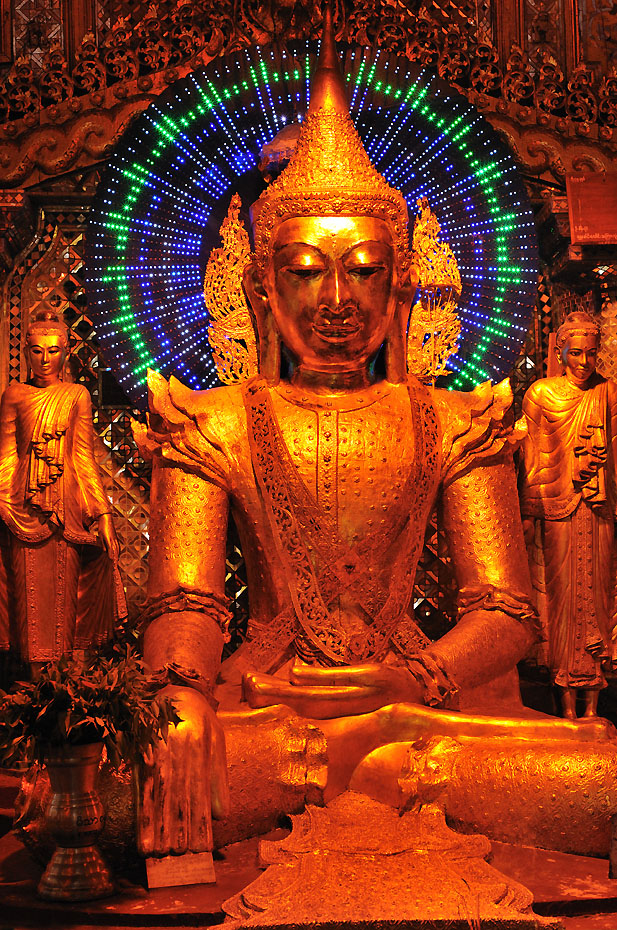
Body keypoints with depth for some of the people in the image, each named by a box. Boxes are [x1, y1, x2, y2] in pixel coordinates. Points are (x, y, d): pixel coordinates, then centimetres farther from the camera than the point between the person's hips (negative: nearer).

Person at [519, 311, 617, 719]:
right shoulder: (541, 394, 0)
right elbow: (532, 459, 2)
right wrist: (529, 514, -1)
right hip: (558, 510, -1)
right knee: (564, 595, 2)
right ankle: (568, 700, 10)